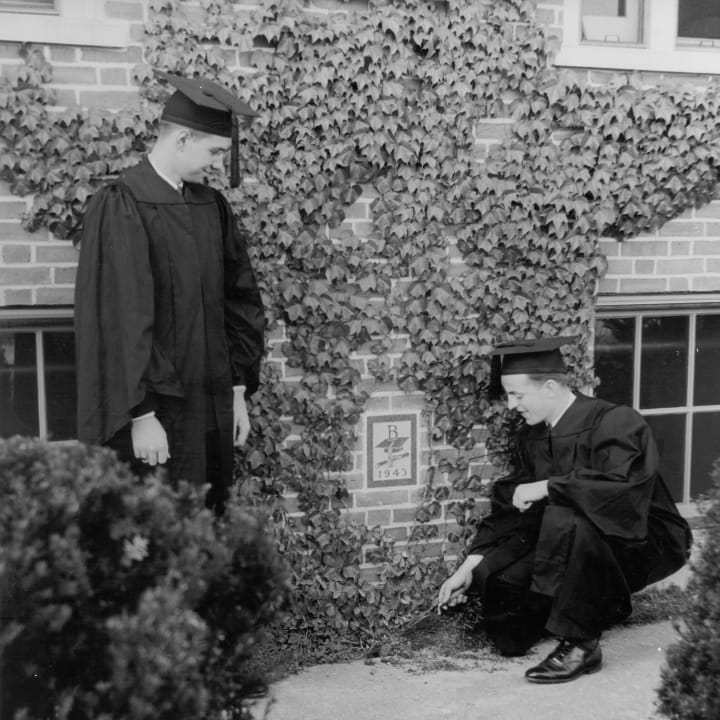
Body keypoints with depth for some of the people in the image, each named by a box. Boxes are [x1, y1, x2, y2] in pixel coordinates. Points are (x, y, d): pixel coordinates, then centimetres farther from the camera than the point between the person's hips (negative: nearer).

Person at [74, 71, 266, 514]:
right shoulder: (121, 208, -13)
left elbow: (239, 301, 12)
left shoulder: (213, 206, 8)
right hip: (155, 415, -6)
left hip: (211, 410, 6)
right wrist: (141, 415, -18)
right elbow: (119, 319, -17)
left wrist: (238, 392, 9)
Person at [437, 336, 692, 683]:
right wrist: (469, 568, -2)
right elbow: (510, 507, 4)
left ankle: (580, 645, -20)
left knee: (565, 518, -35)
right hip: (573, 547, 7)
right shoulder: (531, 435, 1)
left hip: (641, 546, -7)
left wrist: (546, 487, -30)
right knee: (496, 576, -12)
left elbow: (622, 486, -38)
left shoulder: (617, 424, -21)